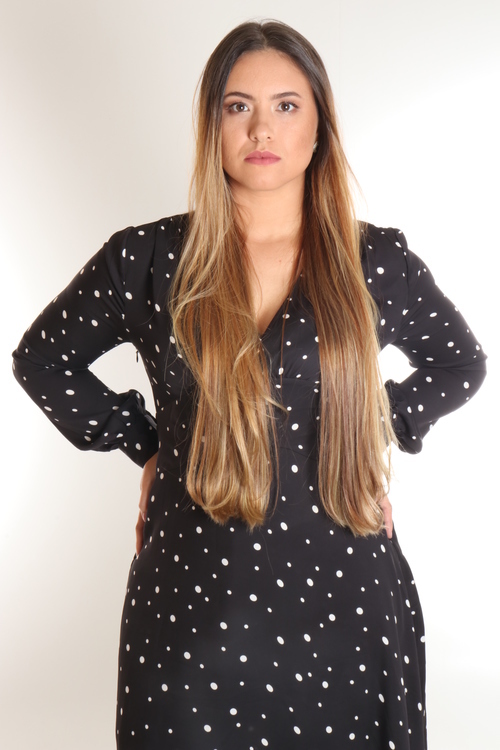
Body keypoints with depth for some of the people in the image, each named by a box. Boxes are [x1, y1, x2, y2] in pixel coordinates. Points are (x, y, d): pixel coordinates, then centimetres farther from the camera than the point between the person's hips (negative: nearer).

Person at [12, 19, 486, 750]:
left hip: (344, 595, 1)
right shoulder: (146, 259, -2)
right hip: (195, 603, 0)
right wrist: (145, 445, 3)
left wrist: (380, 429, 2)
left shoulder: (377, 260, 0)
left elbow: (459, 362, 16)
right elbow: (41, 359, 10)